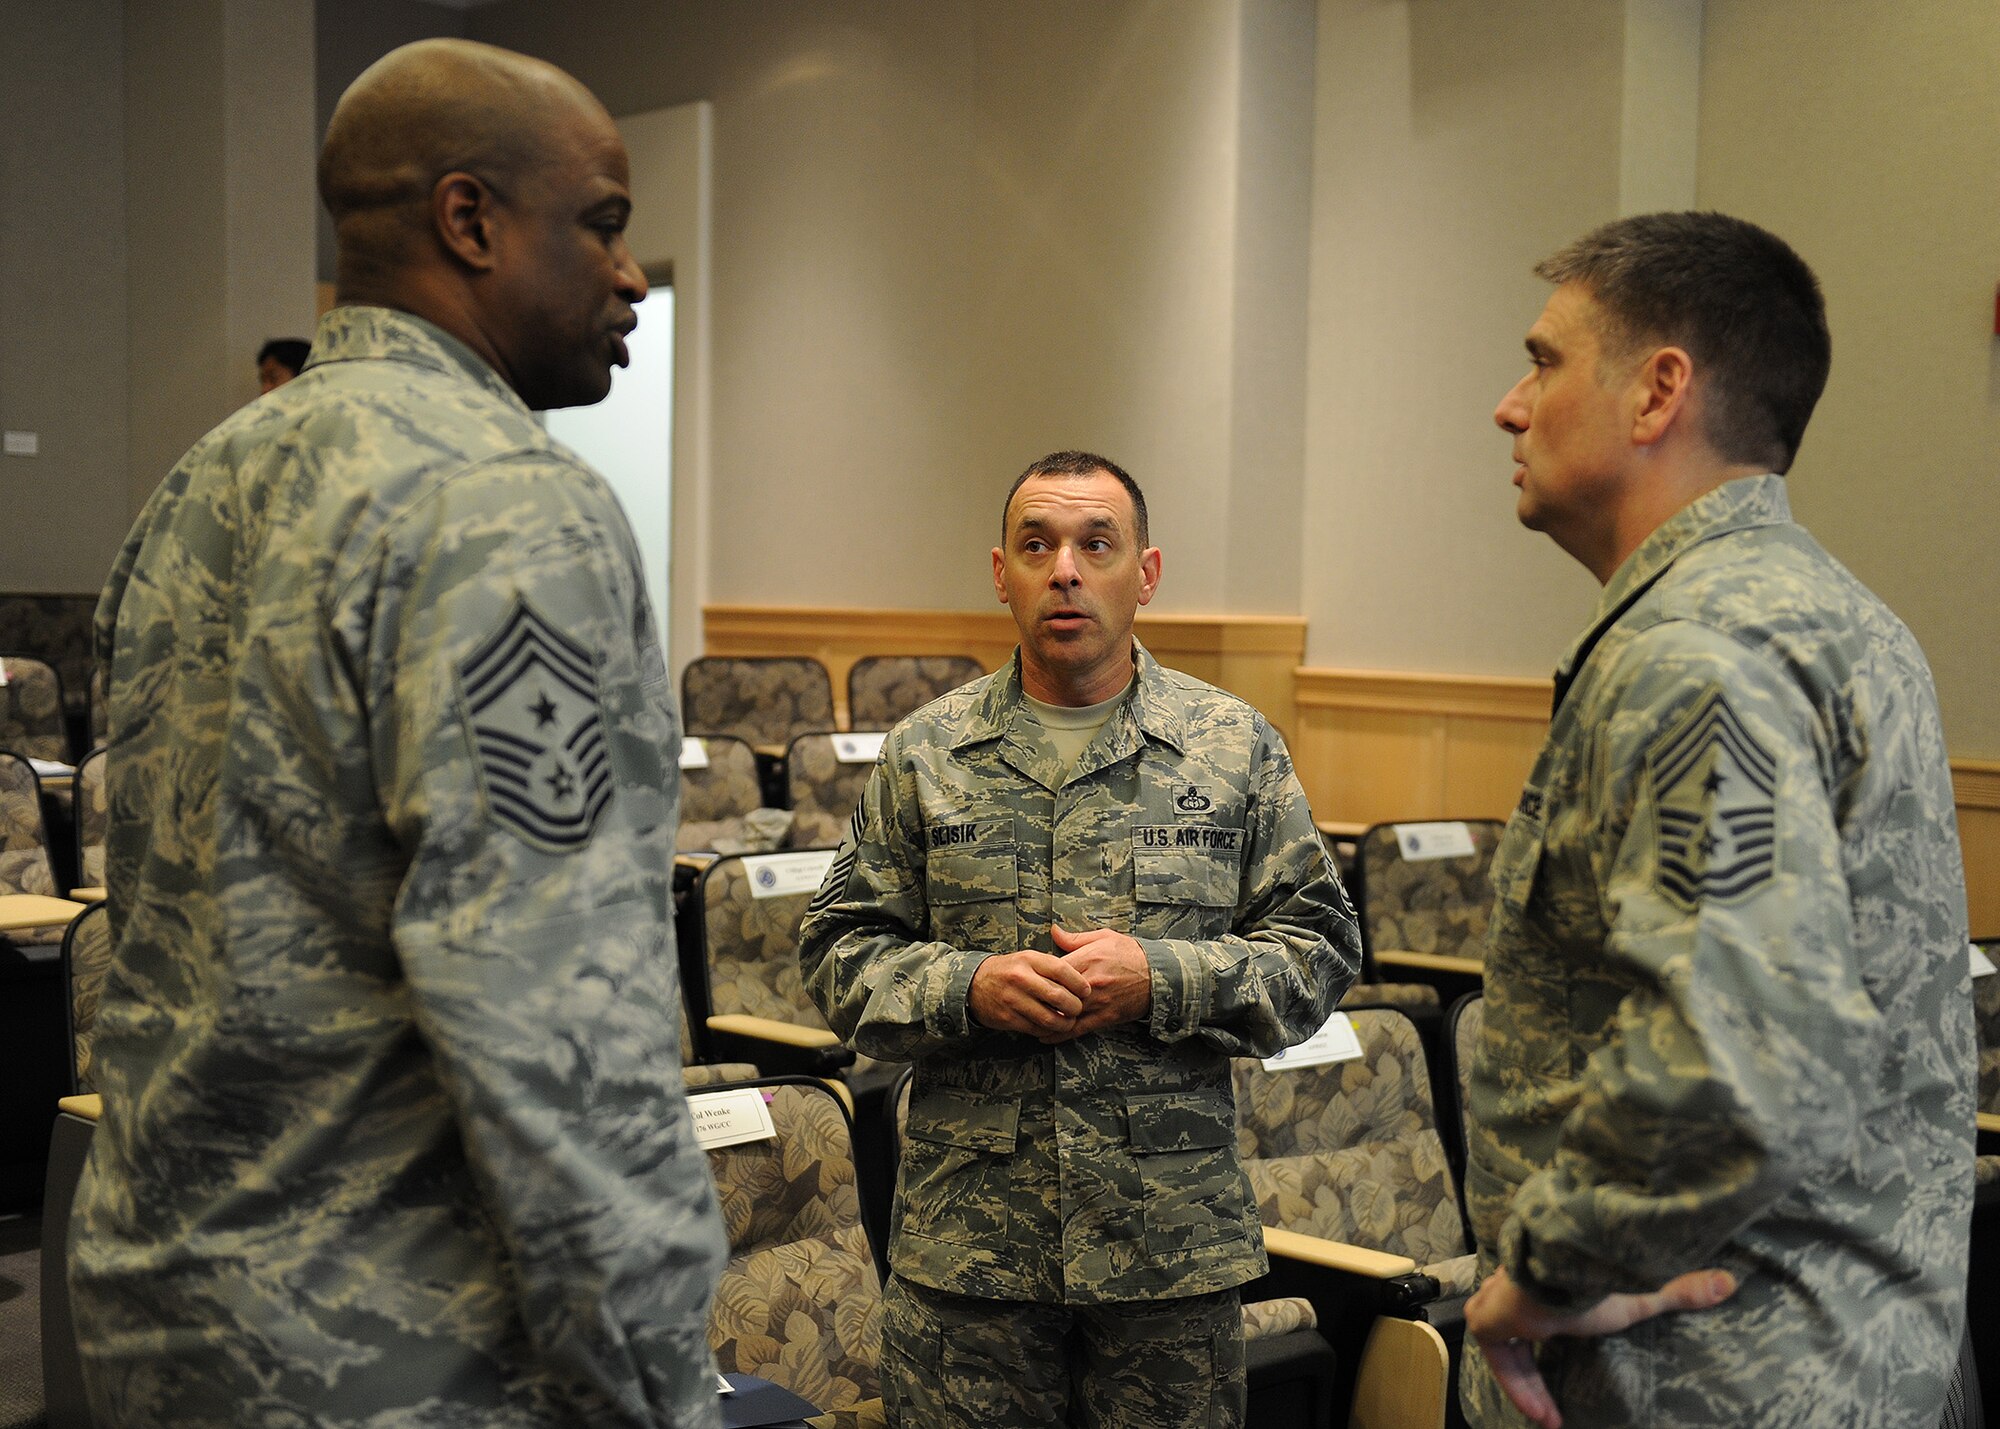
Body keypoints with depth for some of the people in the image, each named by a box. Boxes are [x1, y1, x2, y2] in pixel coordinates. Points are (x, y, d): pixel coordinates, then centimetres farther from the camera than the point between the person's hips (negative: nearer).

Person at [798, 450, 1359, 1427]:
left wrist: (1163, 980, -13)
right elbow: (840, 953, 6)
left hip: (1175, 1234, 0)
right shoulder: (925, 754, 5)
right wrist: (967, 987, -13)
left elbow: (1319, 951, 3)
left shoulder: (1235, 748, 3)